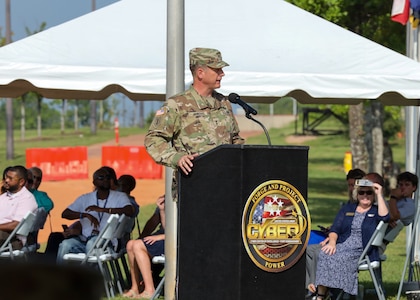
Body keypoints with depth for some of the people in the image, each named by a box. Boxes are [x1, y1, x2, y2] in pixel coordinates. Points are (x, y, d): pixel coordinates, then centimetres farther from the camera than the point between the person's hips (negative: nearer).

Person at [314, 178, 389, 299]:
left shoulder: (376, 211, 12)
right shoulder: (347, 209, 22)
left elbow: (384, 217, -13)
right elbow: (335, 228, 13)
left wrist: (379, 194, -8)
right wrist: (332, 242, -9)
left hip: (361, 250, -3)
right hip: (342, 246, 3)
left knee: (339, 258, -33)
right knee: (324, 255, -29)